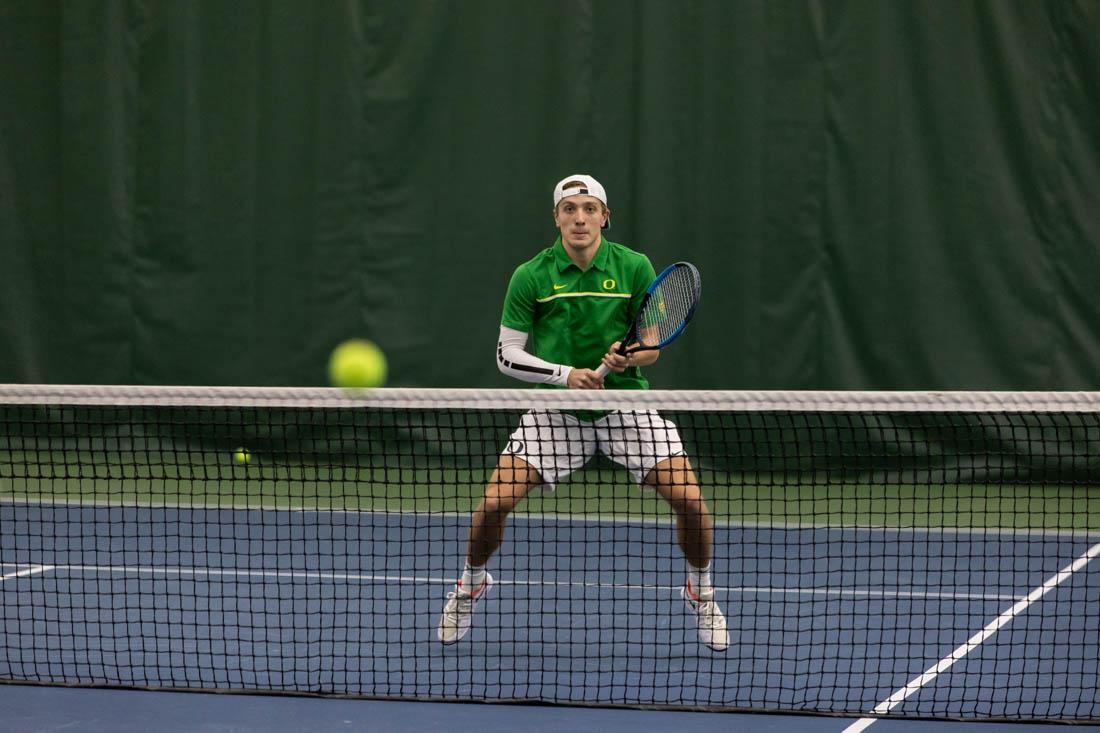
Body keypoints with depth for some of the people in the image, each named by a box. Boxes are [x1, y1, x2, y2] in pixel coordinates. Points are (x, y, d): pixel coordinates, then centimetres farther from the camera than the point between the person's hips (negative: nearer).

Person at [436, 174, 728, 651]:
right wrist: (566, 374, -21)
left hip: (625, 404, 0)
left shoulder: (634, 268, -7)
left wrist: (627, 357, -24)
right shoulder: (531, 277, -8)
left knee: (690, 499, -14)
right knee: (494, 502, -12)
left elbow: (652, 344, -1)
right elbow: (508, 355, -6)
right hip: (557, 411, 0)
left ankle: (701, 594, 14)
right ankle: (471, 585, 19)